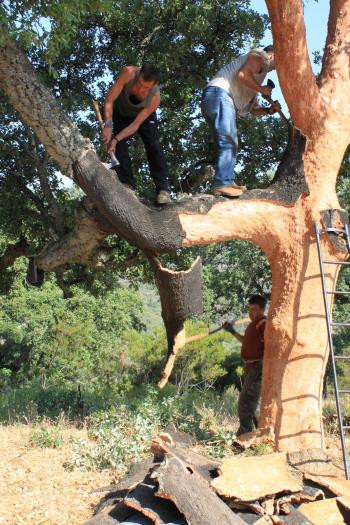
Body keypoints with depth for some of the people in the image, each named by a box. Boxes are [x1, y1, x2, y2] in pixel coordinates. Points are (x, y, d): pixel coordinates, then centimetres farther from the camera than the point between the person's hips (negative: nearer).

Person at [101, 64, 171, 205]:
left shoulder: (155, 97, -36)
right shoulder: (128, 73, -39)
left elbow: (136, 125, -30)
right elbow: (109, 100, -32)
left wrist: (116, 139, -39)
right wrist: (108, 125, -40)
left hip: (144, 115, -1)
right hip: (121, 113, 1)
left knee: (153, 146, -17)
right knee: (120, 145, -15)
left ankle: (163, 189, -21)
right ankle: (127, 185, -15)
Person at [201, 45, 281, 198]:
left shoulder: (255, 79, 35)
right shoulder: (261, 56, 9)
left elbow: (252, 108, 31)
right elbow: (241, 75, -10)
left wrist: (269, 110, 15)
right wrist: (261, 89, 0)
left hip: (210, 100, 10)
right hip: (219, 94, -10)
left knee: (230, 144, 10)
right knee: (228, 141, -17)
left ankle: (226, 182, 6)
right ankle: (221, 184, -25)